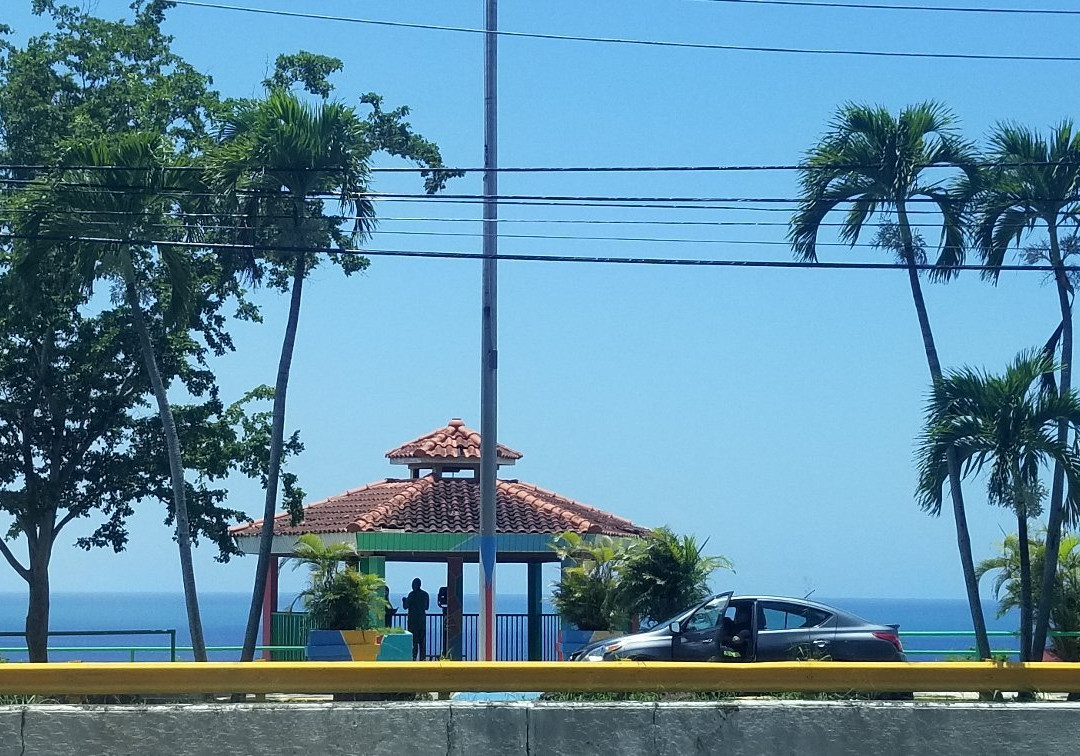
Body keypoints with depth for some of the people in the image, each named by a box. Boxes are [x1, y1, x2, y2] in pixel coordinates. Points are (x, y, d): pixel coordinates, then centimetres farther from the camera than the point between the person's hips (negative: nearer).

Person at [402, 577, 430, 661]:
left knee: (413, 639, -4)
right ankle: (422, 657, 7)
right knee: (422, 639, 8)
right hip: (422, 619, 5)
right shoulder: (425, 594, 7)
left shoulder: (412, 594, -11)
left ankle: (414, 657, -9)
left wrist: (404, 600, 12)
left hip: (413, 620, -5)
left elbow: (405, 606, -8)